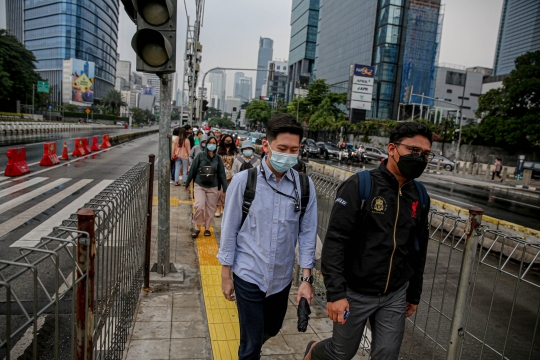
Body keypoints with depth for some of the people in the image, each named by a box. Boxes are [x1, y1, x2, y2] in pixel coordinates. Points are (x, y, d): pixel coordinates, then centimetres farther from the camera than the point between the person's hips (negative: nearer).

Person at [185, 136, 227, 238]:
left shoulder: (218, 158, 2)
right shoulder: (200, 156, -2)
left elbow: (222, 173, 4)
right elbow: (192, 170, 1)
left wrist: (225, 188, 1)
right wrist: (187, 184, 4)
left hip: (212, 187, 2)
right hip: (199, 186, -2)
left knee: (210, 209, 5)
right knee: (199, 206, -15)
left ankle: (207, 228, 24)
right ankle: (197, 227, 5)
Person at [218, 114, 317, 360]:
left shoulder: (305, 185, -8)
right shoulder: (243, 181, -13)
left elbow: (307, 232, -3)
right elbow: (230, 229, -7)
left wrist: (306, 279, -2)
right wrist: (226, 275, -2)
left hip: (282, 278, 3)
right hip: (248, 276, -3)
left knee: (271, 330, 25)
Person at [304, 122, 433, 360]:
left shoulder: (420, 195, 2)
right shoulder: (360, 186, -17)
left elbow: (418, 248, 12)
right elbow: (334, 242, -19)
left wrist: (414, 293, 16)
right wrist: (335, 292, -22)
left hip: (395, 296, 5)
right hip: (355, 292, -4)